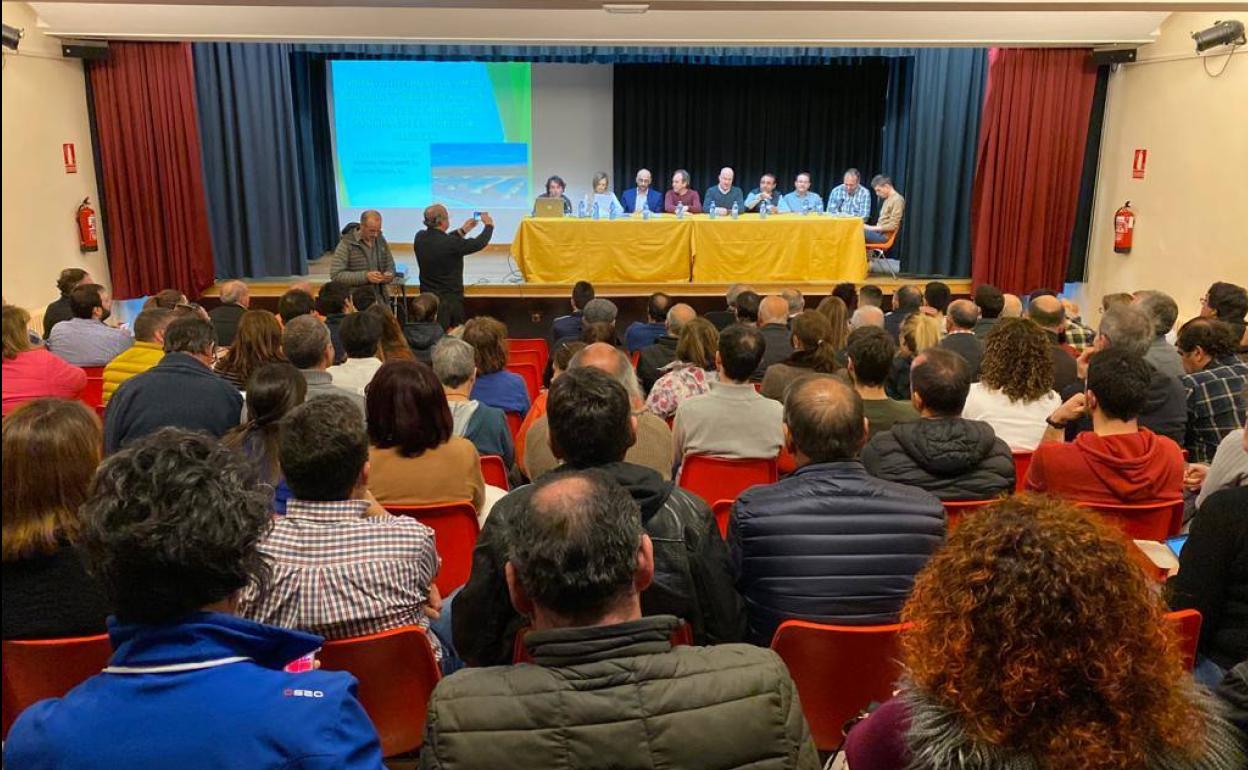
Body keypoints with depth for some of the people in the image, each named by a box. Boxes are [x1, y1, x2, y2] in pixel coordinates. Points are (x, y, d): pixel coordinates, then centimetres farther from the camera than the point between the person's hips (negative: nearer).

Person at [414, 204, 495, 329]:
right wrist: (489, 225, 9)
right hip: (449, 299, -6)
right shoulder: (452, 244, -22)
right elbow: (479, 243, -9)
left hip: (427, 296, 7)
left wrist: (462, 230, 23)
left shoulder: (420, 238, -3)